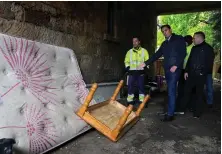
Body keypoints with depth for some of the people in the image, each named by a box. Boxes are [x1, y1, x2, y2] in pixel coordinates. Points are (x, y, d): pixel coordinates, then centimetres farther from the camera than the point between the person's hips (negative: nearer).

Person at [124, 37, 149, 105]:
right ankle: (130, 101, 11)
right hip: (132, 72, 2)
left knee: (141, 86, 3)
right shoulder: (129, 52, 12)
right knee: (130, 86, 0)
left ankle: (142, 101, 13)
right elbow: (126, 61, 17)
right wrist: (127, 67, 1)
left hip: (140, 72, -1)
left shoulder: (144, 51, 7)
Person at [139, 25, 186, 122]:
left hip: (175, 69, -7)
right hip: (167, 70, 7)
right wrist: (146, 63, 14)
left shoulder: (179, 39, 2)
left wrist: (176, 65, -18)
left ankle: (170, 114, -4)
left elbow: (183, 53, -7)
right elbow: (157, 55, 20)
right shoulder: (164, 43, 21)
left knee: (171, 92, -10)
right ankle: (172, 109, 18)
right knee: (171, 91, 10)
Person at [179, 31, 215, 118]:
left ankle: (197, 113, 16)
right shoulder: (194, 48, 14)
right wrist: (186, 71, 7)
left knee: (199, 93, 5)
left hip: (201, 75, -5)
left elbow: (209, 63, -8)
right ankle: (182, 109, 17)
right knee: (186, 91, 7)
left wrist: (204, 73, -14)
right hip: (191, 74, 5)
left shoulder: (208, 48, -4)